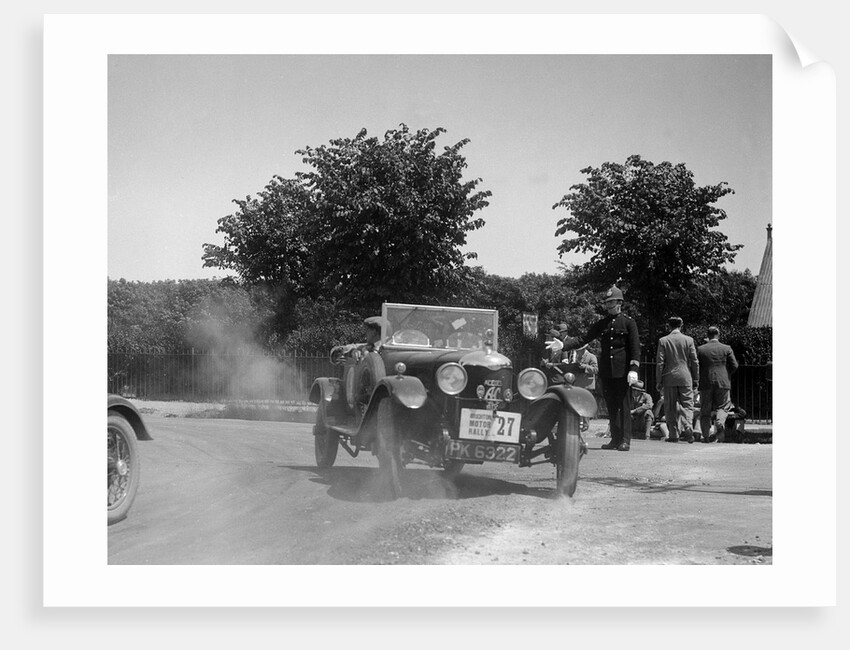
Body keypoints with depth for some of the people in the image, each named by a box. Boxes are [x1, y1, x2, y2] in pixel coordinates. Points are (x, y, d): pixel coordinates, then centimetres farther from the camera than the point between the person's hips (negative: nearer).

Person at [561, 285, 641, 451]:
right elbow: (583, 339, 11)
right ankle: (615, 439, 12)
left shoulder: (629, 322, 1)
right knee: (611, 406, 7)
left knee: (623, 405, -6)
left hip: (622, 370, -5)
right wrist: (564, 344, -2)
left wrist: (633, 369, -14)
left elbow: (635, 347, -4)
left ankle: (625, 440, -5)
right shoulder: (601, 324, 14)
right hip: (605, 371, 5)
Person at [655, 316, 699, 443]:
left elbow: (660, 362, -3)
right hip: (685, 377, 1)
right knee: (687, 405, 6)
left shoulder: (663, 341, -2)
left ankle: (673, 435, 5)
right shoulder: (689, 340, 1)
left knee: (670, 408, 6)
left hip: (669, 378, -1)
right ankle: (688, 428, -15)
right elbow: (694, 361, 3)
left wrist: (659, 381, 2)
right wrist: (695, 379, 10)